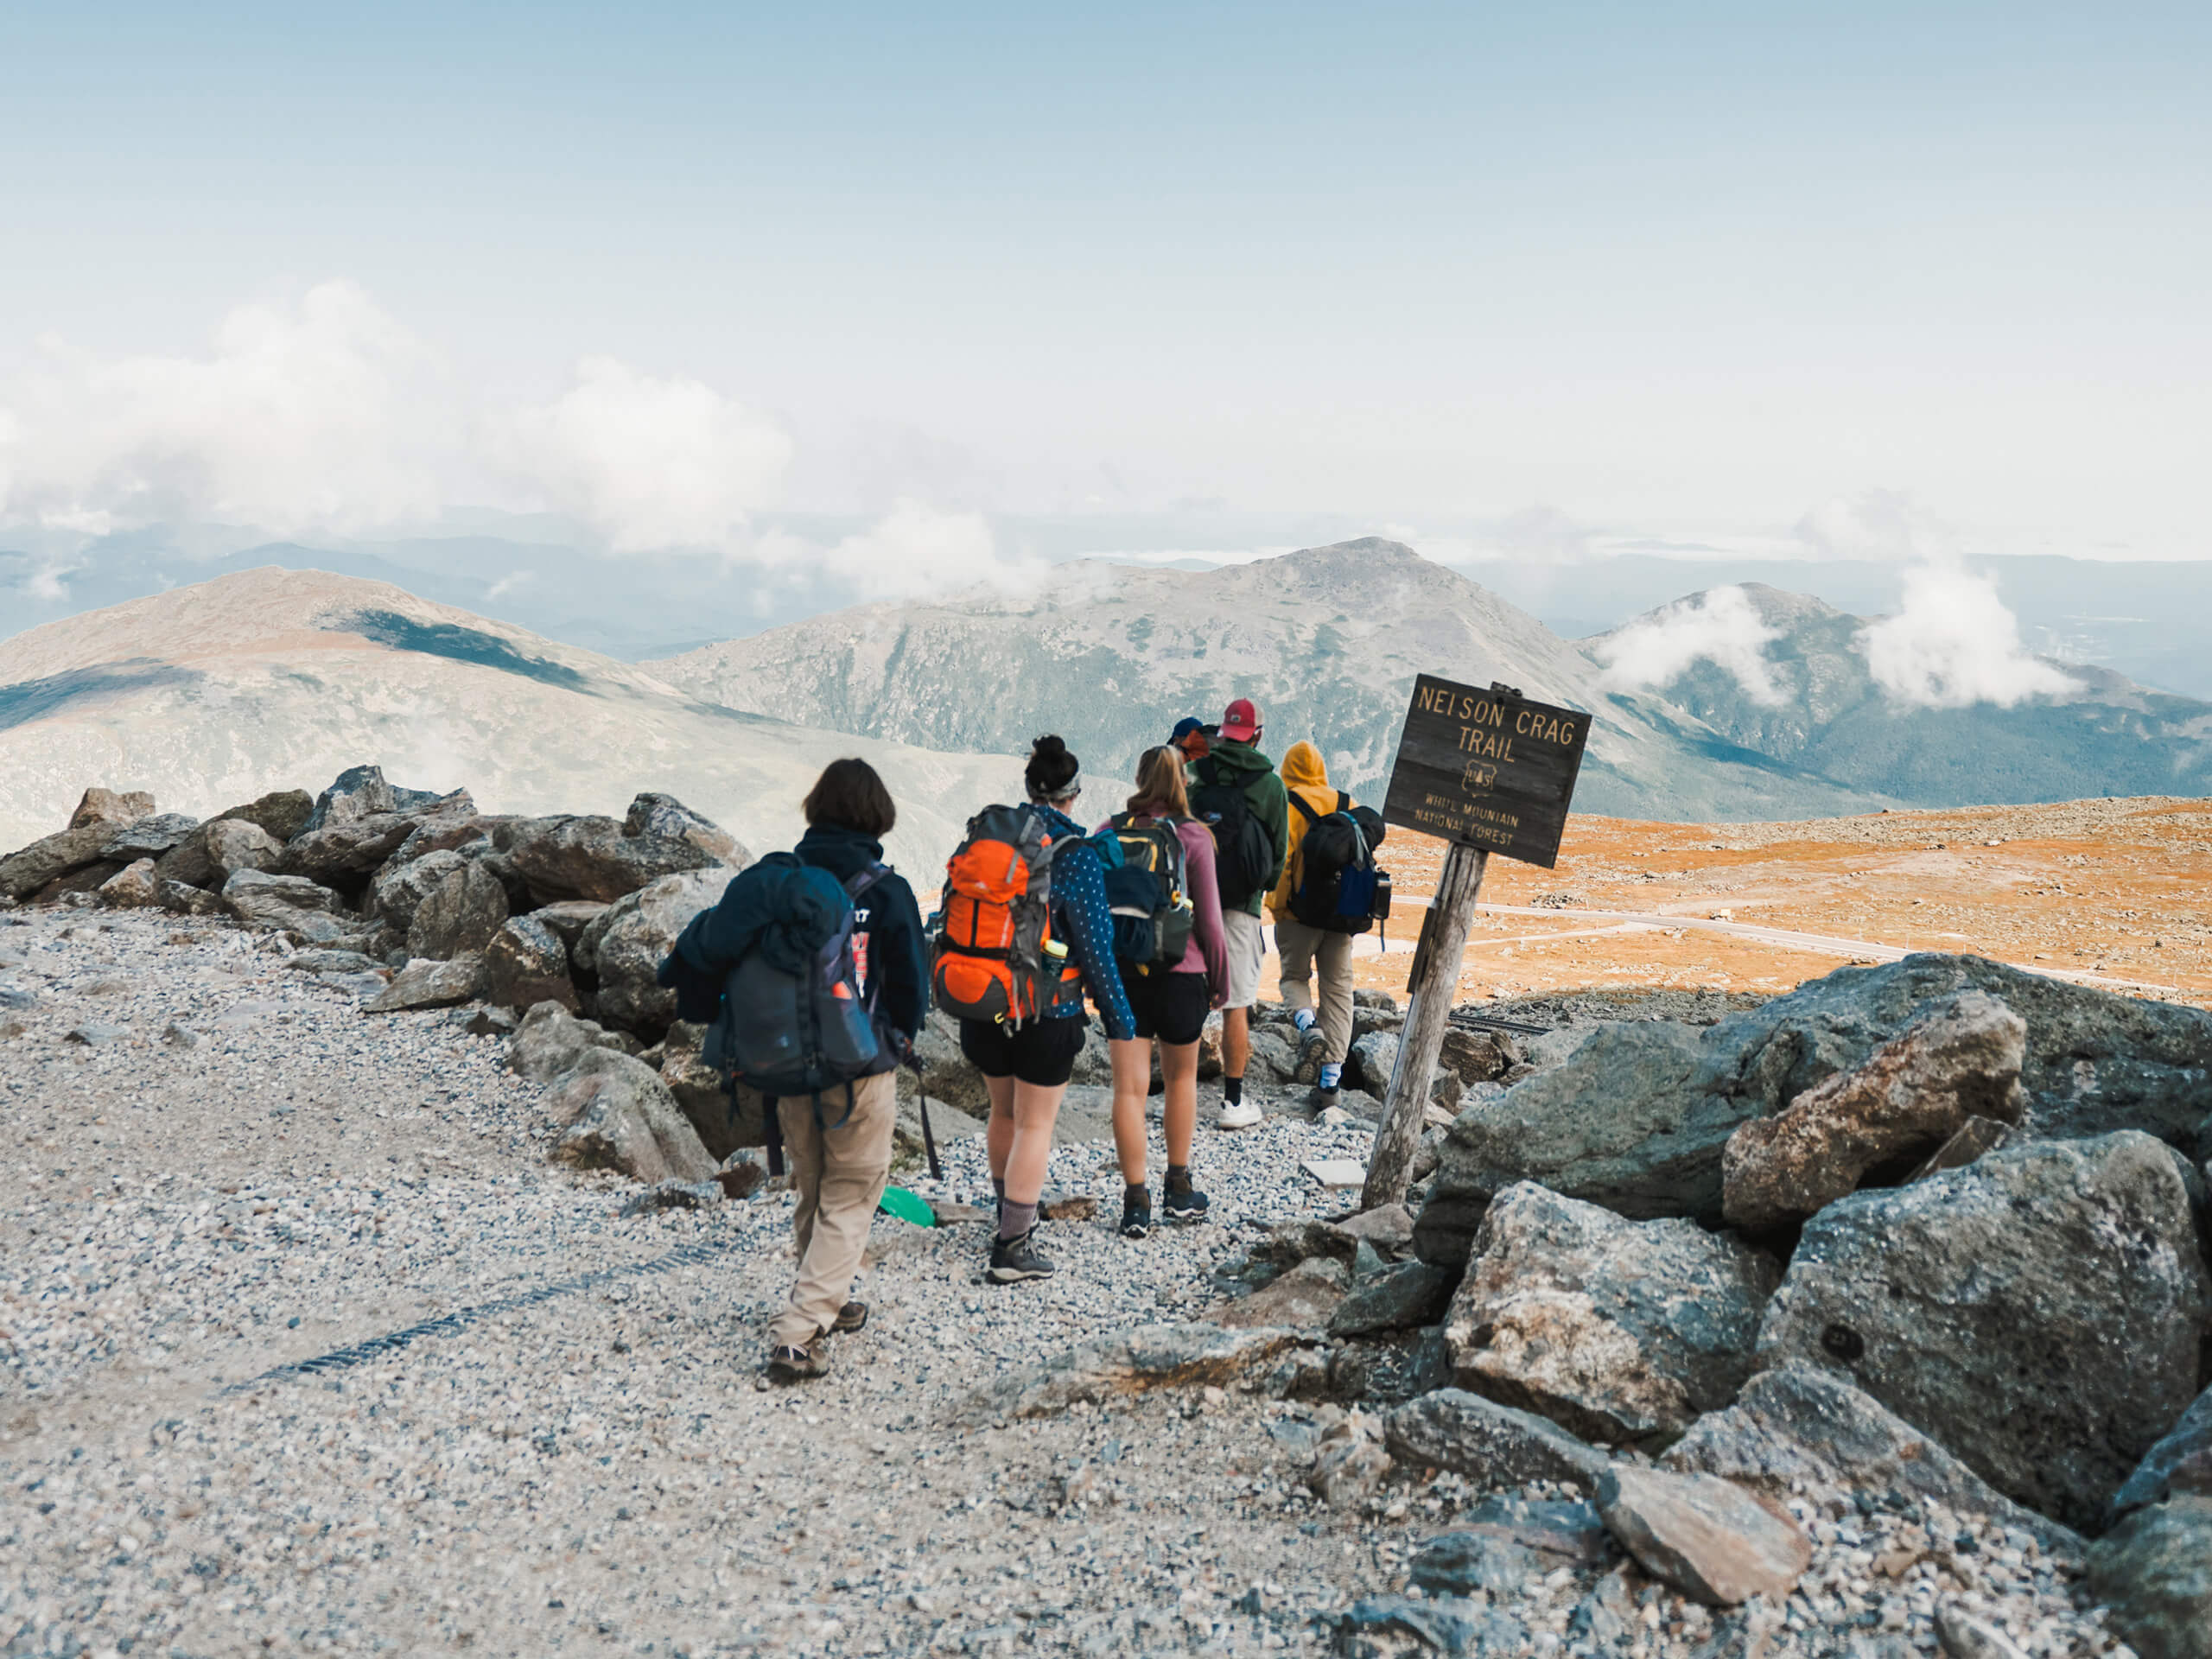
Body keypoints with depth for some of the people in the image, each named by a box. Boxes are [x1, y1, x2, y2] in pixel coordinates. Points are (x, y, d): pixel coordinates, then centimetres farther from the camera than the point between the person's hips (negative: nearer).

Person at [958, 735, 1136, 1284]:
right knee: (1035, 1124, 4)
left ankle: (1009, 1213, 40)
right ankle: (1013, 1248, 6)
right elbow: (1094, 946, -13)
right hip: (1046, 1011, -5)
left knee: (1004, 1112, 22)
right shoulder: (1076, 856, -14)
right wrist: (1119, 1017, -2)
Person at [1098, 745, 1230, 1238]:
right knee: (1181, 1077, 18)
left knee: (1129, 1087, 4)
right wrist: (1220, 980, 6)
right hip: (1180, 972, -1)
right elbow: (1209, 919, -6)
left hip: (1120, 973, 1)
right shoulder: (1193, 837, -6)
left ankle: (1136, 1202, 4)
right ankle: (1178, 1190, 26)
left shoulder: (1108, 833, 1)